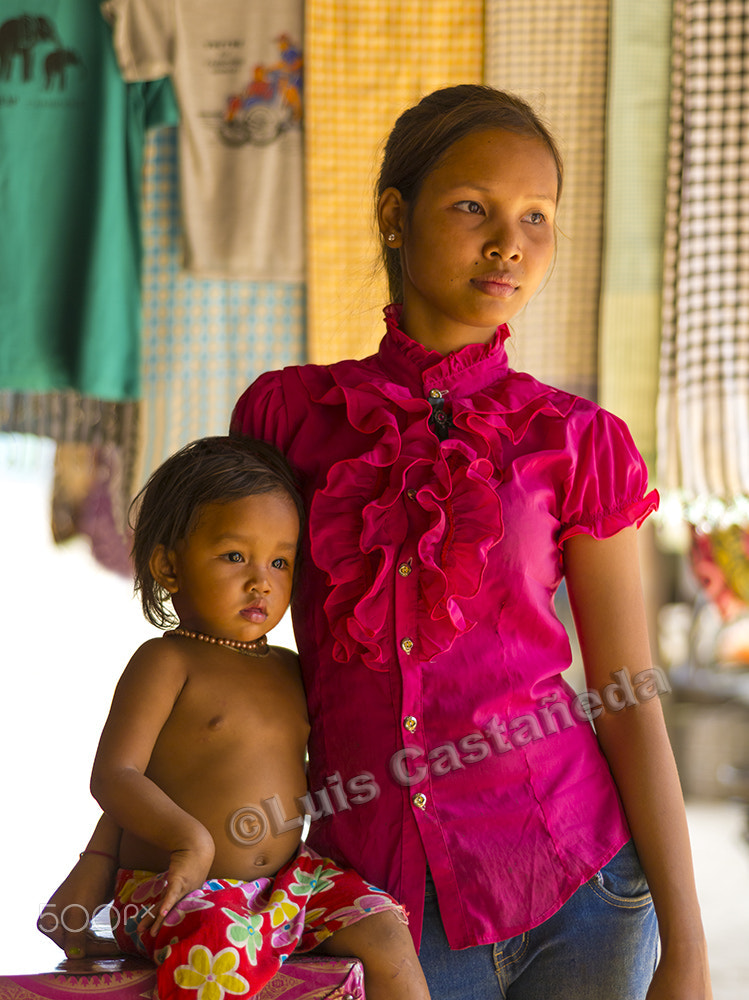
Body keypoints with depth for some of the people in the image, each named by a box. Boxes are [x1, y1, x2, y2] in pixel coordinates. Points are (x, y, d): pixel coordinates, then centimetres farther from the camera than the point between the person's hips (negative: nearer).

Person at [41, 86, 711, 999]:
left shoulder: (575, 442, -2)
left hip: (578, 893, -1)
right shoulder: (288, 413, 2)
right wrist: (108, 850, 6)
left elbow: (630, 700, -1)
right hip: (380, 911, 1)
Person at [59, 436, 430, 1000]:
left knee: (384, 931, -12)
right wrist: (189, 837, -32)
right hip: (175, 888, -7)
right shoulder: (167, 663, -8)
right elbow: (114, 775, -18)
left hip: (286, 881, 7)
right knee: (221, 953, -37)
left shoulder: (289, 671, 14)